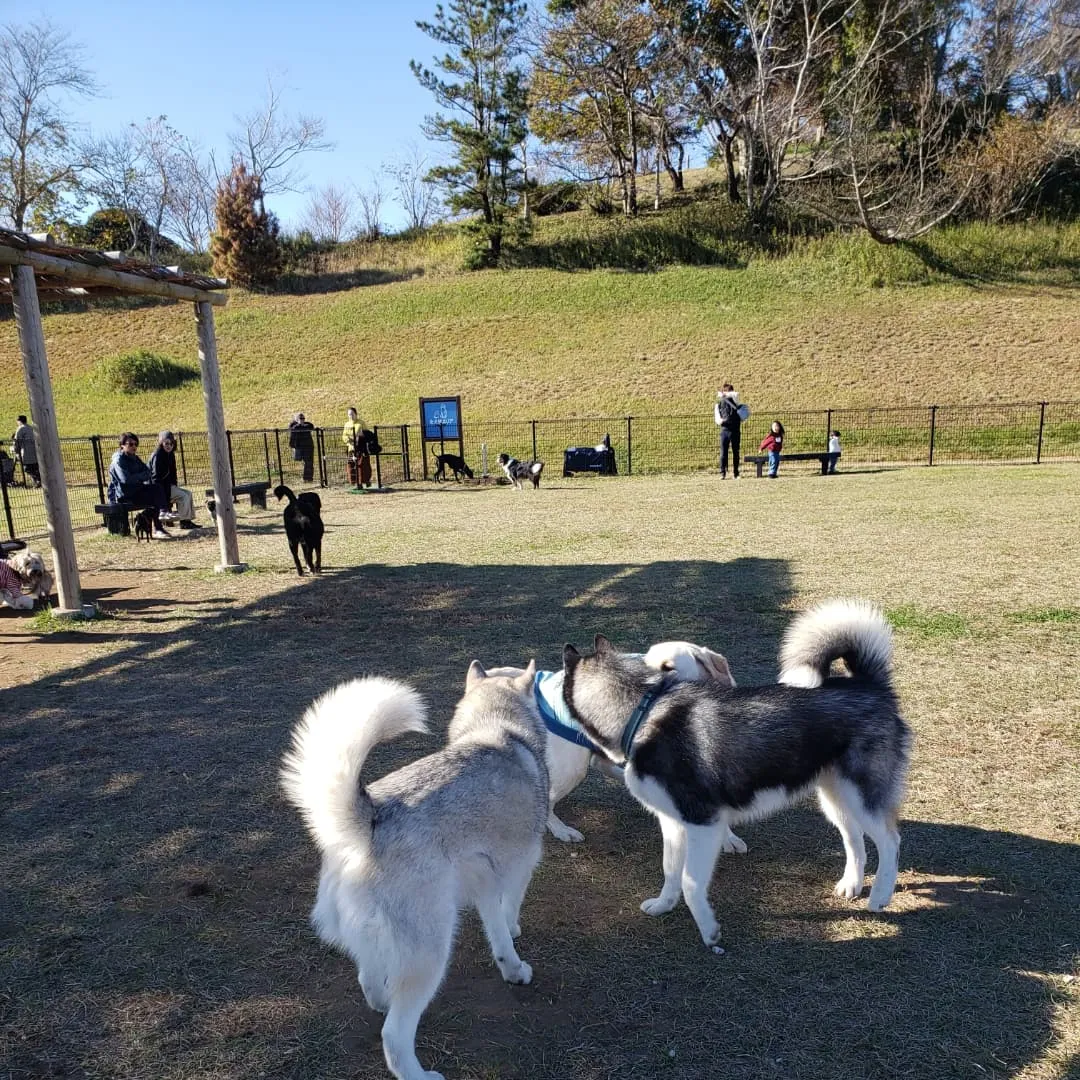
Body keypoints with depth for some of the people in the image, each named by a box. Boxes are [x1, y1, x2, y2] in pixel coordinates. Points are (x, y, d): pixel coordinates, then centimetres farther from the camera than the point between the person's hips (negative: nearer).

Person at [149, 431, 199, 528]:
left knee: (188, 493, 3)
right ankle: (184, 522, -13)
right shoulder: (157, 456, -15)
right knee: (183, 496, -18)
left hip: (169, 485, 9)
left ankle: (189, 519, 0)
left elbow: (172, 472, 21)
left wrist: (175, 482, 6)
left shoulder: (170, 455, 13)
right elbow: (156, 476, -18)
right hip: (160, 487, -9)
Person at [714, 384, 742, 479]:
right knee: (723, 453, -4)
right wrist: (720, 420, -20)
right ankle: (722, 473, 1)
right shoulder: (718, 404, 9)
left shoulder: (734, 400, 11)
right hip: (725, 430, -1)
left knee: (736, 453, 5)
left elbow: (736, 394, -12)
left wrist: (724, 395, -7)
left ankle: (736, 473, 10)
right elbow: (717, 418, 2)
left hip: (736, 430, 1)